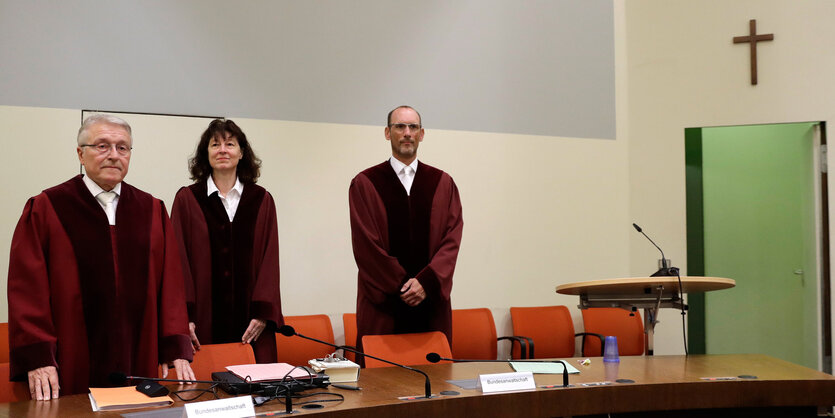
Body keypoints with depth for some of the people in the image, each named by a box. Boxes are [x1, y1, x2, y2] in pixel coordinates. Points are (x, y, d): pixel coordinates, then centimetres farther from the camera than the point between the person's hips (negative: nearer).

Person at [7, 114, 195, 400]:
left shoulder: (152, 211, 9)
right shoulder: (45, 210, 0)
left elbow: (170, 283, 6)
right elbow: (28, 287, -5)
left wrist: (175, 350, -2)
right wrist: (37, 358, -13)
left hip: (139, 364, 3)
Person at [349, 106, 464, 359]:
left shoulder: (442, 183, 10)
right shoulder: (365, 184, 4)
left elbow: (452, 238, 2)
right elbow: (366, 244, -3)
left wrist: (426, 282, -11)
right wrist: (402, 286, -9)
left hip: (431, 301, 2)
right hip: (383, 303, -2)